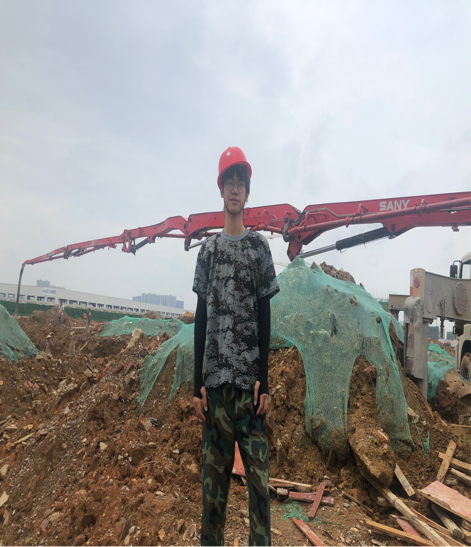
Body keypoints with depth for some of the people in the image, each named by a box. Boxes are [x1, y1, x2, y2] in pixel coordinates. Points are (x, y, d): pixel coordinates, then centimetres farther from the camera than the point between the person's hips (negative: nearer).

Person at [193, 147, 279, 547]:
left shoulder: (259, 246, 5)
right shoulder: (208, 250, 10)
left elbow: (264, 315, 2)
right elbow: (201, 317, 7)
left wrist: (264, 378, -3)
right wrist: (198, 383, 3)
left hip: (250, 378, -1)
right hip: (216, 378, 2)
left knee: (258, 472, 3)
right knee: (214, 471, 10)